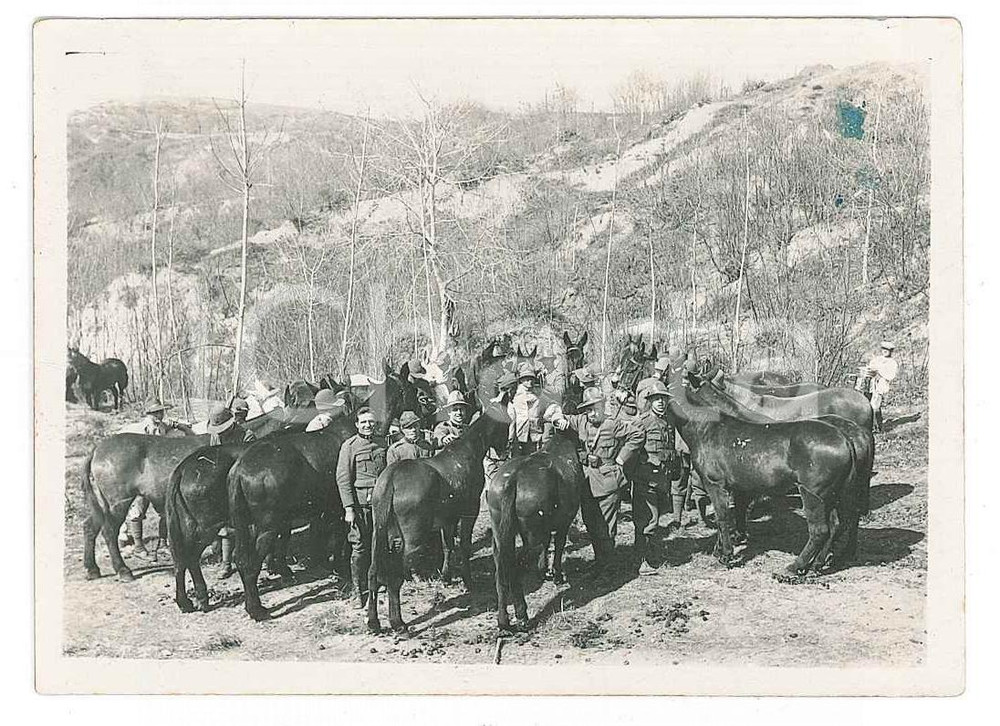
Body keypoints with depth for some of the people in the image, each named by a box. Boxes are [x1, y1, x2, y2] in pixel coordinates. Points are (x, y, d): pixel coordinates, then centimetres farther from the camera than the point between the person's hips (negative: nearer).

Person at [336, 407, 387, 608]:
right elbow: (343, 479, -5)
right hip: (360, 502, -4)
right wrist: (349, 508, -12)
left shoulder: (383, 443, 11)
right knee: (360, 547, -1)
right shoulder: (349, 446, -2)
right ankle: (361, 593, 7)